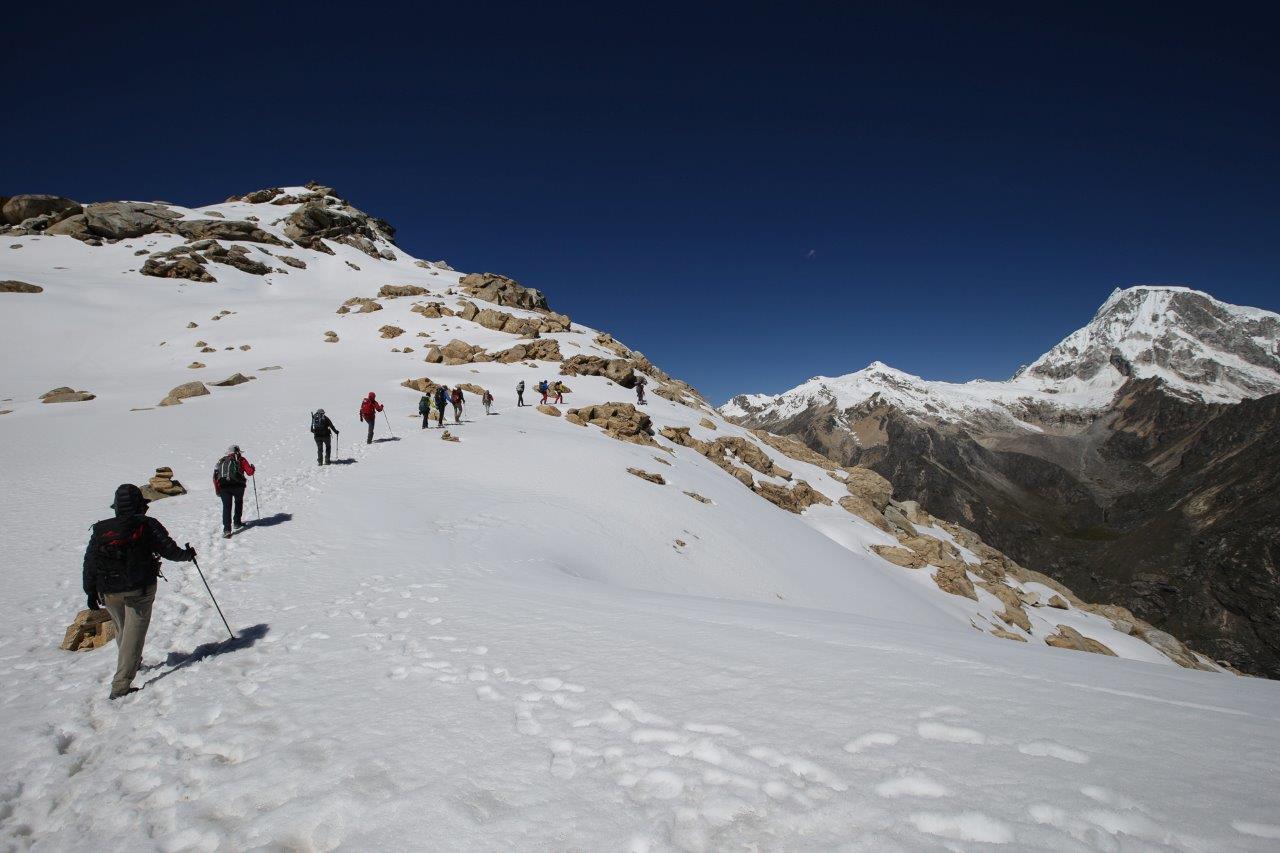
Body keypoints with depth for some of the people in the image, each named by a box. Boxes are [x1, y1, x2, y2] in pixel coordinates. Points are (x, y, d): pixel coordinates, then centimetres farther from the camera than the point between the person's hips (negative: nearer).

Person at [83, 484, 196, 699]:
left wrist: (91, 592, 14)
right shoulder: (147, 526, -8)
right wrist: (188, 554, 11)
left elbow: (89, 562, 6)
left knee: (121, 629, 25)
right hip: (140, 589, -4)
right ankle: (121, 684, -6)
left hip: (110, 592, 5)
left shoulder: (100, 530, 4)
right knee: (134, 633, 0)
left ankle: (130, 663, 46)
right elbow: (169, 550, -10)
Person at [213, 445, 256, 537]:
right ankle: (237, 522, 29)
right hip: (238, 485, -2)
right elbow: (250, 472, 5)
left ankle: (226, 529, -12)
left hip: (223, 486, 2)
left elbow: (215, 476, 15)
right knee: (238, 502, 24)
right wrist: (253, 468, 28)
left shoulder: (221, 461, 20)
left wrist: (217, 490, 21)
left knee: (226, 507, 0)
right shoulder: (241, 460, 10)